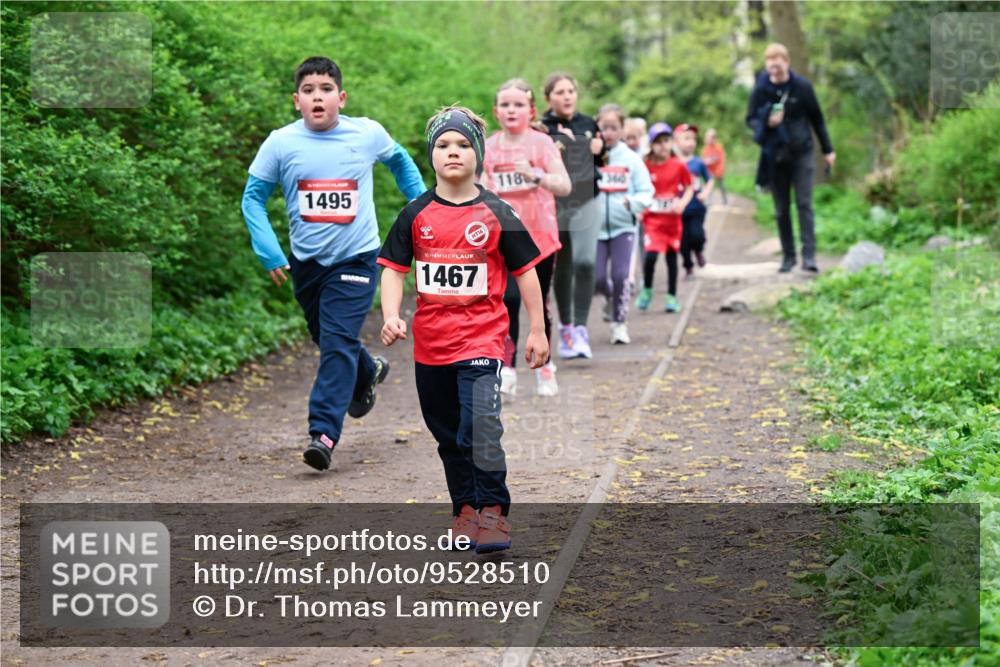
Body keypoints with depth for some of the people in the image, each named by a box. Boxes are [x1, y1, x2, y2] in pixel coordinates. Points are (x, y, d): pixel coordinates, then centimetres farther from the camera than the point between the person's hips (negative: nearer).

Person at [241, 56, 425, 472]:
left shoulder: (368, 134, -6)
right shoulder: (281, 143, -9)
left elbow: (400, 161, 16)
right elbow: (253, 197, -2)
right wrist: (269, 252, -12)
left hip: (355, 258, -3)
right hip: (305, 261, 3)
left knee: (338, 342, -15)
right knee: (327, 340, 20)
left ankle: (324, 432, -16)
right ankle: (367, 374, 50)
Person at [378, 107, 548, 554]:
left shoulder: (496, 215, -1)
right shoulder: (416, 215, 4)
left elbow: (525, 272, 4)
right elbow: (393, 269, 5)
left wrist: (537, 331, 3)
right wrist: (391, 316, -11)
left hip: (482, 338, -3)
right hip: (430, 344, 4)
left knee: (481, 425, -19)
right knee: (448, 435, 13)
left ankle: (492, 510, -10)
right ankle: (465, 510, 27)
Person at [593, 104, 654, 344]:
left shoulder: (631, 159, 0)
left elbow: (646, 192, 1)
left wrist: (631, 202, -17)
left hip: (623, 227, 0)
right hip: (595, 227, 0)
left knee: (620, 276, -8)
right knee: (597, 278, -2)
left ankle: (619, 323, 6)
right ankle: (611, 296, 33)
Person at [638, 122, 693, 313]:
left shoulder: (679, 166, -1)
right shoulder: (646, 167, -2)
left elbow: (689, 188, 7)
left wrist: (682, 203, -10)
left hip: (672, 218, 1)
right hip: (653, 218, -1)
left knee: (672, 257, 9)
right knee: (651, 254, -17)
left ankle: (672, 297, 22)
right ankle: (646, 290, 6)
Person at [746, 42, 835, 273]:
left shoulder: (802, 86, -4)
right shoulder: (761, 89, -3)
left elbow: (817, 119, 5)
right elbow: (750, 119, 6)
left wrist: (827, 150, 7)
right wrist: (766, 123, -17)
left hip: (801, 153, -2)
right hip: (775, 156, 2)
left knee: (804, 204, -9)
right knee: (781, 209, 6)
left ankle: (809, 255, -13)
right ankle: (788, 256, 13)